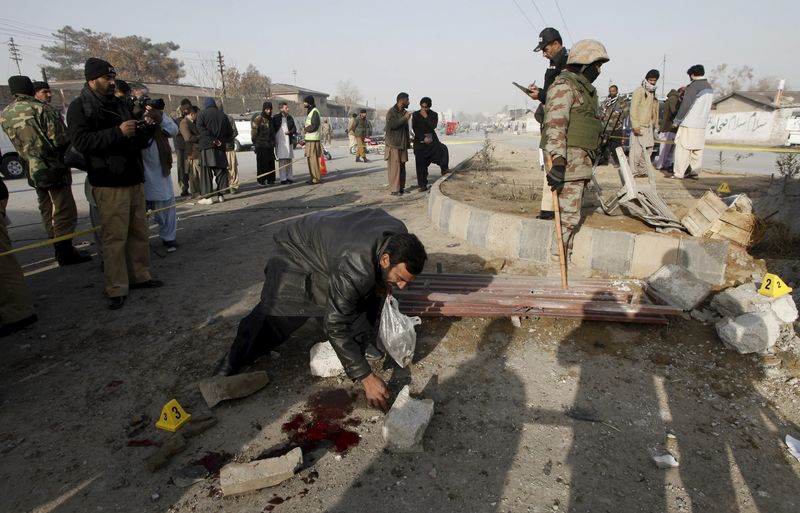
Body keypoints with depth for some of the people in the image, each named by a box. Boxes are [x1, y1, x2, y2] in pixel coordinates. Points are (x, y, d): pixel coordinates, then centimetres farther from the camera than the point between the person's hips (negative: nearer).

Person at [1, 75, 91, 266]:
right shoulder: (40, 109, -13)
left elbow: (17, 143, 13)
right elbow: (60, 139, -16)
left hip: (33, 171, 7)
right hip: (53, 168, -7)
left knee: (48, 211, 15)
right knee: (64, 211, -3)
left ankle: (60, 250, 22)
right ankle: (66, 253, -2)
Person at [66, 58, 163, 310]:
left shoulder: (120, 104, 19)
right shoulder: (80, 107, -2)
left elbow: (138, 141, 24)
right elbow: (81, 141, -16)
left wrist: (149, 127, 4)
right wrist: (118, 132, -21)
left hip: (133, 178, 7)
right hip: (109, 183, -7)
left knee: (139, 232, 10)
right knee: (115, 237, -7)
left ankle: (139, 276, 22)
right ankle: (116, 289, 0)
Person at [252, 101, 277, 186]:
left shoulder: (270, 119, 16)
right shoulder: (258, 118, -7)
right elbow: (254, 131, -8)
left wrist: (273, 143, 19)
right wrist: (255, 143, -10)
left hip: (270, 145, 7)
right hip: (261, 145, -7)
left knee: (271, 163, 7)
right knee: (262, 163, -6)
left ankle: (270, 179, 14)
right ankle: (261, 181, -1)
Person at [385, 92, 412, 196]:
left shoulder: (404, 112, 16)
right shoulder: (391, 112, -9)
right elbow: (392, 125, -25)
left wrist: (408, 139, 23)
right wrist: (405, 118, -23)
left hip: (402, 144, 8)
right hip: (393, 145, -8)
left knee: (402, 167, 10)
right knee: (395, 167, -8)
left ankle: (401, 187, 17)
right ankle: (394, 189, -4)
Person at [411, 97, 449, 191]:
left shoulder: (434, 115, 4)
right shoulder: (415, 115, 3)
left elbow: (433, 126, -12)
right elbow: (414, 129, -4)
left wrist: (426, 117, -14)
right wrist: (424, 138, -12)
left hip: (432, 139, 1)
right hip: (420, 140, -1)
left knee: (443, 149, -23)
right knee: (421, 164, -3)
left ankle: (444, 169, -5)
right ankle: (423, 185, 3)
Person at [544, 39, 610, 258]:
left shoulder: (584, 88, 21)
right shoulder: (564, 85, -11)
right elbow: (555, 124, -23)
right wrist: (558, 161, -32)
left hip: (580, 161, 10)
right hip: (568, 160, -10)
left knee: (571, 212, 15)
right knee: (568, 214, -8)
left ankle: (564, 256, 24)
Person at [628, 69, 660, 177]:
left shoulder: (653, 93, 17)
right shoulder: (639, 91, -7)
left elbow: (654, 110, 20)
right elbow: (633, 109, -15)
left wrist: (654, 123, 14)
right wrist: (635, 125, -21)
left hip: (648, 125, 8)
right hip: (639, 126, -8)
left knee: (648, 148, 9)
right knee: (636, 149, -9)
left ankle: (642, 170, 18)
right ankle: (633, 171, -4)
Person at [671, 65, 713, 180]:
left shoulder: (694, 86, -10)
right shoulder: (710, 87, 16)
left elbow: (685, 105, -15)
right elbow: (707, 107, 20)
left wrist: (676, 121, -8)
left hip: (689, 124, -8)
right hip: (702, 124, 8)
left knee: (682, 148, -5)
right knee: (697, 150, 10)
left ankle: (679, 173, -6)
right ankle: (694, 172, 13)